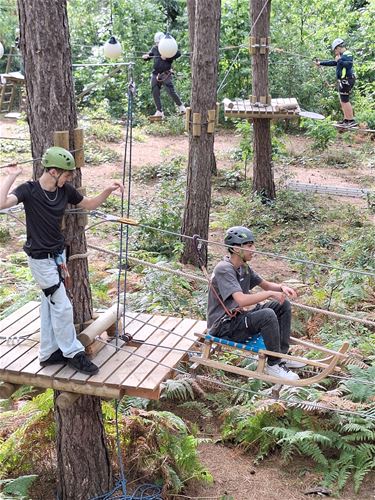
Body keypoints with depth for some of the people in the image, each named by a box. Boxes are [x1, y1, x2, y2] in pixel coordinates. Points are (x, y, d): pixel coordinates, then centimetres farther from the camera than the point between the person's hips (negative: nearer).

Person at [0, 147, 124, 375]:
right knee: (63, 307, -2)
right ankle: (73, 353, 12)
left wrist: (108, 191, -2)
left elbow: (89, 205, 12)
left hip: (58, 254, 7)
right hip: (41, 259, -7)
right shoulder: (29, 190, -19)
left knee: (50, 306, 16)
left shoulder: (65, 190, -3)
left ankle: (49, 353, 28)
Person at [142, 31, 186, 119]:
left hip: (166, 74, -5)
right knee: (155, 93, 2)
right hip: (155, 74, 5)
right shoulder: (154, 48, 12)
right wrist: (145, 56, -2)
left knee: (171, 91, -12)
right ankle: (159, 111, 9)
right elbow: (149, 55, 22)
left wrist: (167, 57, -20)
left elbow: (178, 53, -15)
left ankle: (181, 106, 8)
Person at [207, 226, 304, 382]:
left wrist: (282, 287, -5)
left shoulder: (244, 267, 7)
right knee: (267, 315, -30)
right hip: (223, 327, -10)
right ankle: (273, 364, -13)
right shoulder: (224, 269, -22)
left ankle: (282, 354, 10)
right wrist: (271, 293, -23)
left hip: (238, 317, 10)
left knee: (283, 305, 5)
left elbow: (265, 284, 17)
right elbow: (242, 300, -33)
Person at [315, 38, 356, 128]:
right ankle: (346, 119, 20)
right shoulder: (343, 55, 18)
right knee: (343, 101, 14)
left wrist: (339, 60, -17)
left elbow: (349, 64, -27)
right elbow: (333, 63, 28)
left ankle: (351, 121, -8)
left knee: (345, 101, -10)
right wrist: (320, 63, 29)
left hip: (346, 80, -10)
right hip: (342, 81, 10)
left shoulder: (348, 54, -11)